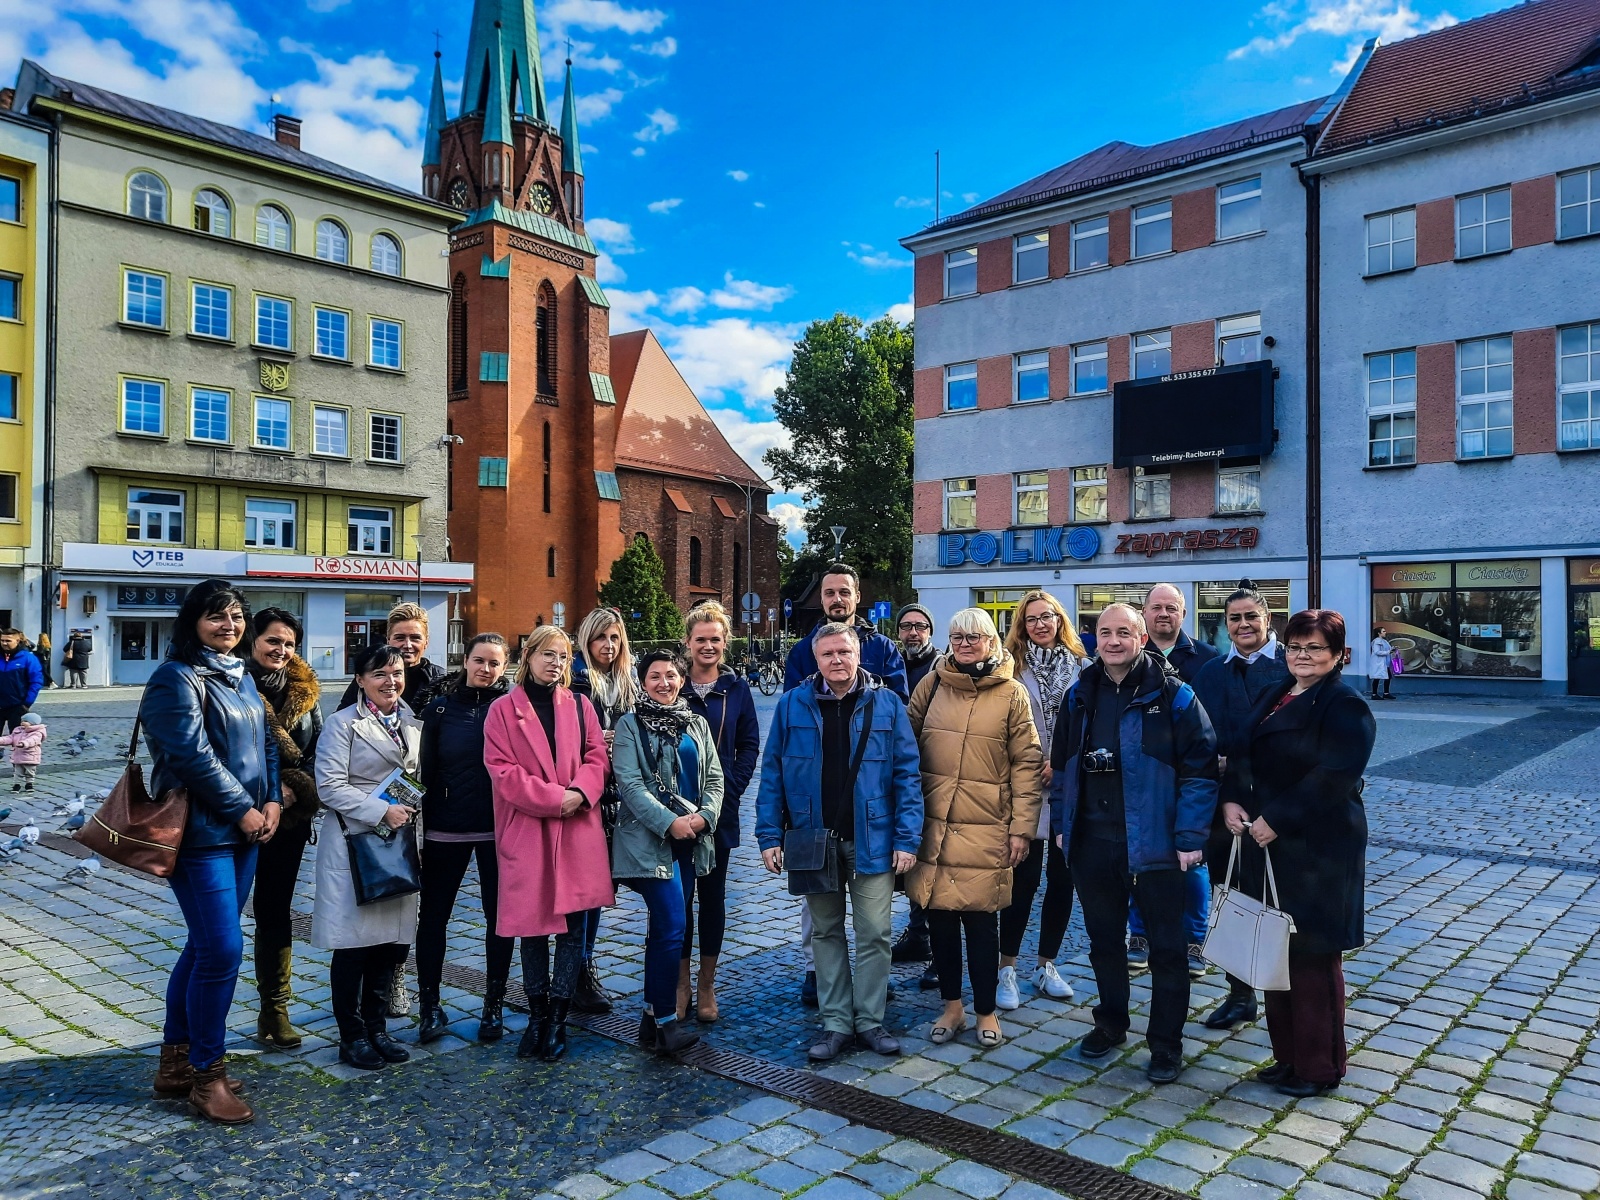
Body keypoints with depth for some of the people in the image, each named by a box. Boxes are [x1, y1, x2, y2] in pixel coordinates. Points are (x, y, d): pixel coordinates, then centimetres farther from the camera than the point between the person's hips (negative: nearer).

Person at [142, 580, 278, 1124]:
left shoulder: (241, 677, 14)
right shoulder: (177, 678, -11)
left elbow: (264, 742, 15)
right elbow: (193, 754, -18)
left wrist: (271, 801, 0)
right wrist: (243, 810, -14)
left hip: (244, 832, 8)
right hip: (201, 834, -8)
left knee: (205, 947, 15)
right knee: (223, 951, -8)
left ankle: (176, 1060, 29)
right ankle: (207, 1074, 8)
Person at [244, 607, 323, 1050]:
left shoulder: (305, 692, 7)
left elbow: (317, 751, 8)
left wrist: (295, 786, -9)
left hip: (288, 817, 4)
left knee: (275, 912, 11)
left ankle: (274, 1011, 20)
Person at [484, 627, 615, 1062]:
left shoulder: (580, 706, 9)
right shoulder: (504, 709, 1)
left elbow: (596, 758, 6)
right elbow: (501, 768, -7)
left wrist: (581, 793, -14)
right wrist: (554, 797, -15)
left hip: (578, 829, 2)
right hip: (525, 830, -2)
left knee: (574, 925, 2)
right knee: (532, 925, 7)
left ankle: (557, 1019, 13)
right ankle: (537, 1016, 22)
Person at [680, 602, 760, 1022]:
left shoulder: (737, 688, 4)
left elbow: (749, 746, 5)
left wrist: (730, 789, -6)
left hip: (720, 810, 2)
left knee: (713, 894, 10)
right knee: (679, 894, -1)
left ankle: (706, 987, 22)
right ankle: (681, 984, 15)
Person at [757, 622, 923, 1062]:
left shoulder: (886, 704, -3)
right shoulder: (792, 705, -1)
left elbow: (907, 774, -4)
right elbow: (772, 773, 1)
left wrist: (907, 838, -10)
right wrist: (769, 836, -3)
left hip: (871, 840, -1)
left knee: (873, 934, 5)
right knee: (826, 932, 12)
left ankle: (870, 1020, 21)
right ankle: (836, 1023, 24)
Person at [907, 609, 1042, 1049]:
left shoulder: (1011, 694, 1)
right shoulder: (931, 685, 5)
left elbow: (1026, 763, 1)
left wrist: (1022, 827, -4)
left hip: (986, 830, -2)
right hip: (931, 825, 2)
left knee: (981, 919, 3)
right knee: (939, 917, 8)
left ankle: (986, 1011, 22)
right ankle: (952, 1006, 26)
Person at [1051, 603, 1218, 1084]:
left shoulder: (1173, 696, -9)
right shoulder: (1079, 695, 6)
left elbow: (1200, 769, -10)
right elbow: (1061, 764, 13)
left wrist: (1190, 838, -14)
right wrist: (1061, 824, 9)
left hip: (1152, 843, -4)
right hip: (1091, 842, 5)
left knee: (1166, 947, 7)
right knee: (1104, 941, 18)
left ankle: (1166, 1044, 21)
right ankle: (1110, 1023, 36)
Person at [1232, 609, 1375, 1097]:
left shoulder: (1345, 706, -12)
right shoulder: (1277, 695, 12)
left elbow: (1331, 777, -21)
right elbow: (1247, 755, 12)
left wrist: (1275, 820, -19)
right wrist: (1232, 801, -5)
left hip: (1318, 850, -8)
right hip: (1269, 843, 8)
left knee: (1312, 957, 3)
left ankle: (1319, 1068, 19)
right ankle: (1288, 1055, 29)